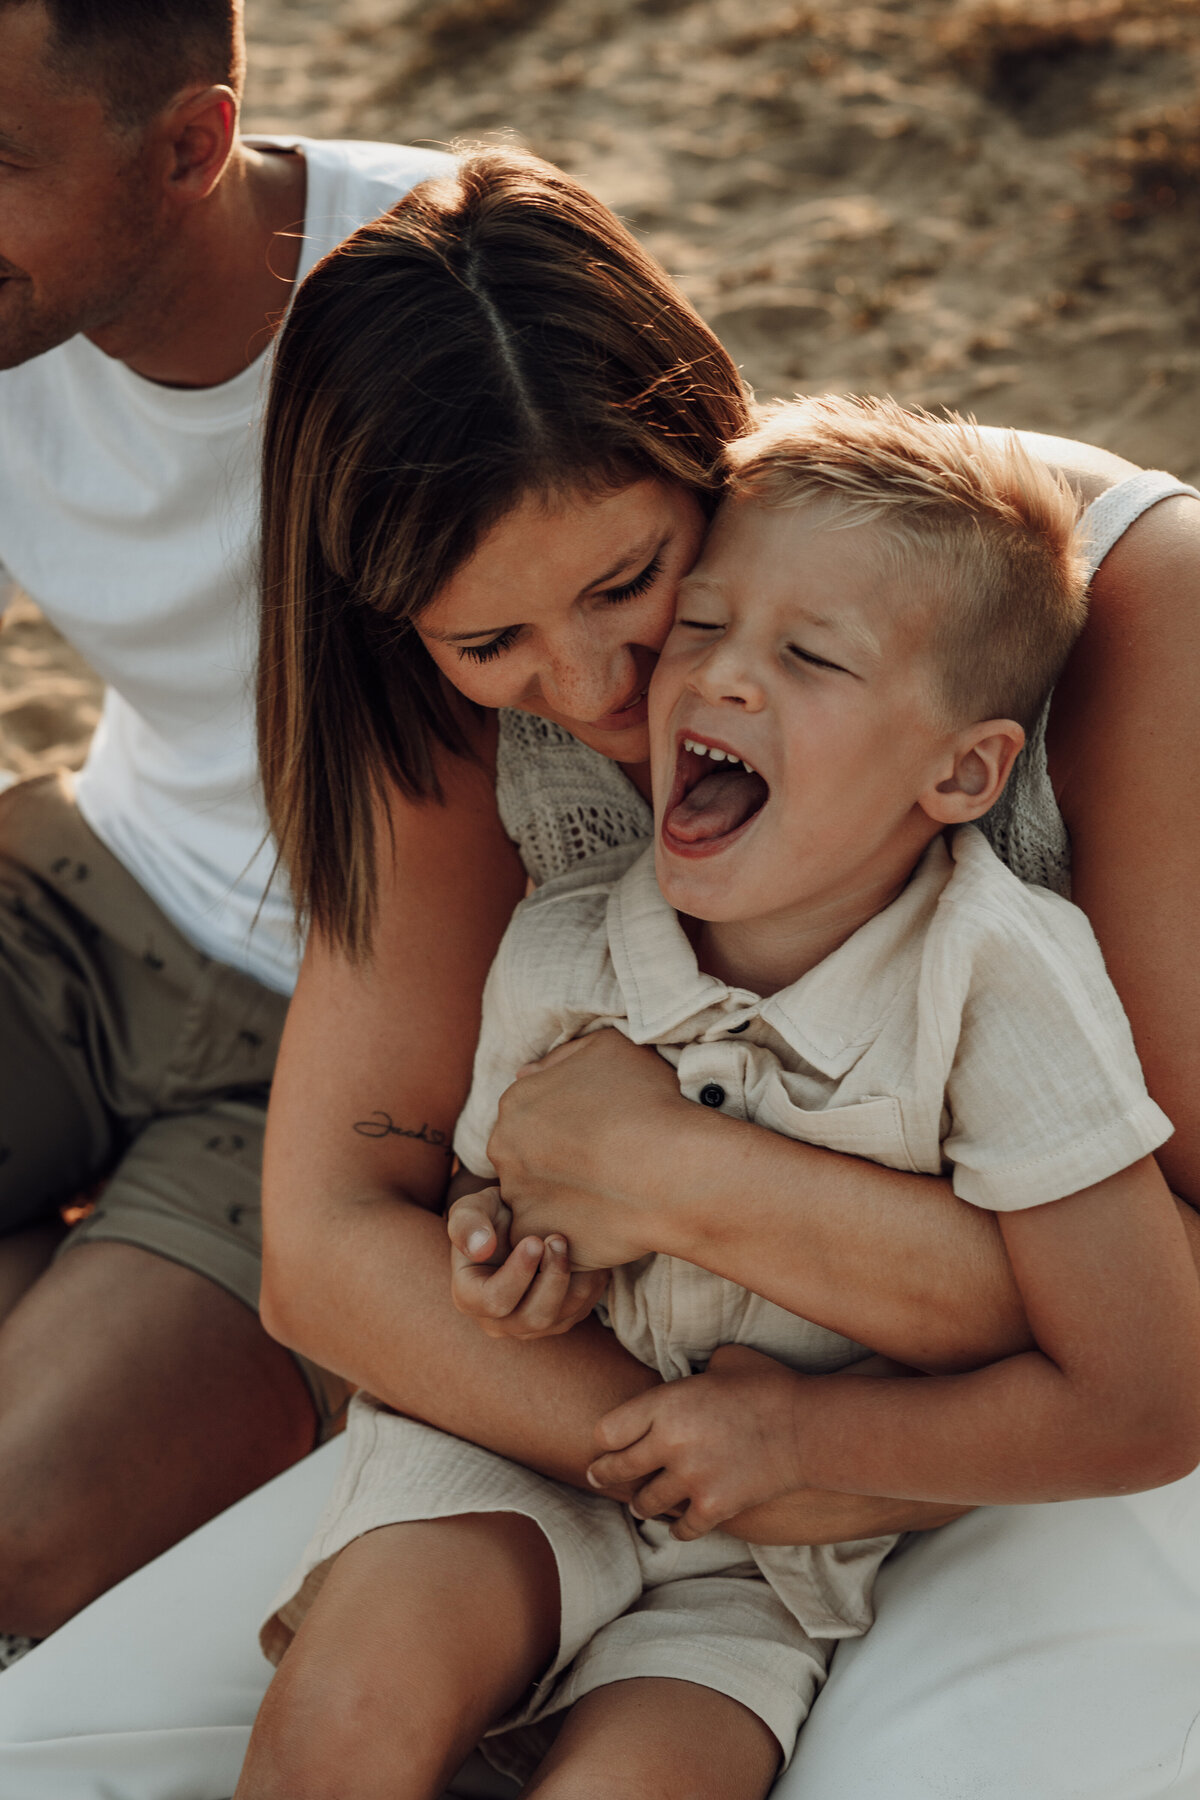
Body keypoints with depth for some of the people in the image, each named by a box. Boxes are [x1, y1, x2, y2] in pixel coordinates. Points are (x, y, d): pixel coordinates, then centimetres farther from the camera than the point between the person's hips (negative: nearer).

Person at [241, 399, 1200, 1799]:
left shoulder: (1001, 985, -22)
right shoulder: (555, 952, -12)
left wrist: (806, 1430, -16)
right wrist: (493, 1233, -13)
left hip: (767, 1566, -1)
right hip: (518, 1445, 1)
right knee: (367, 1683, -26)